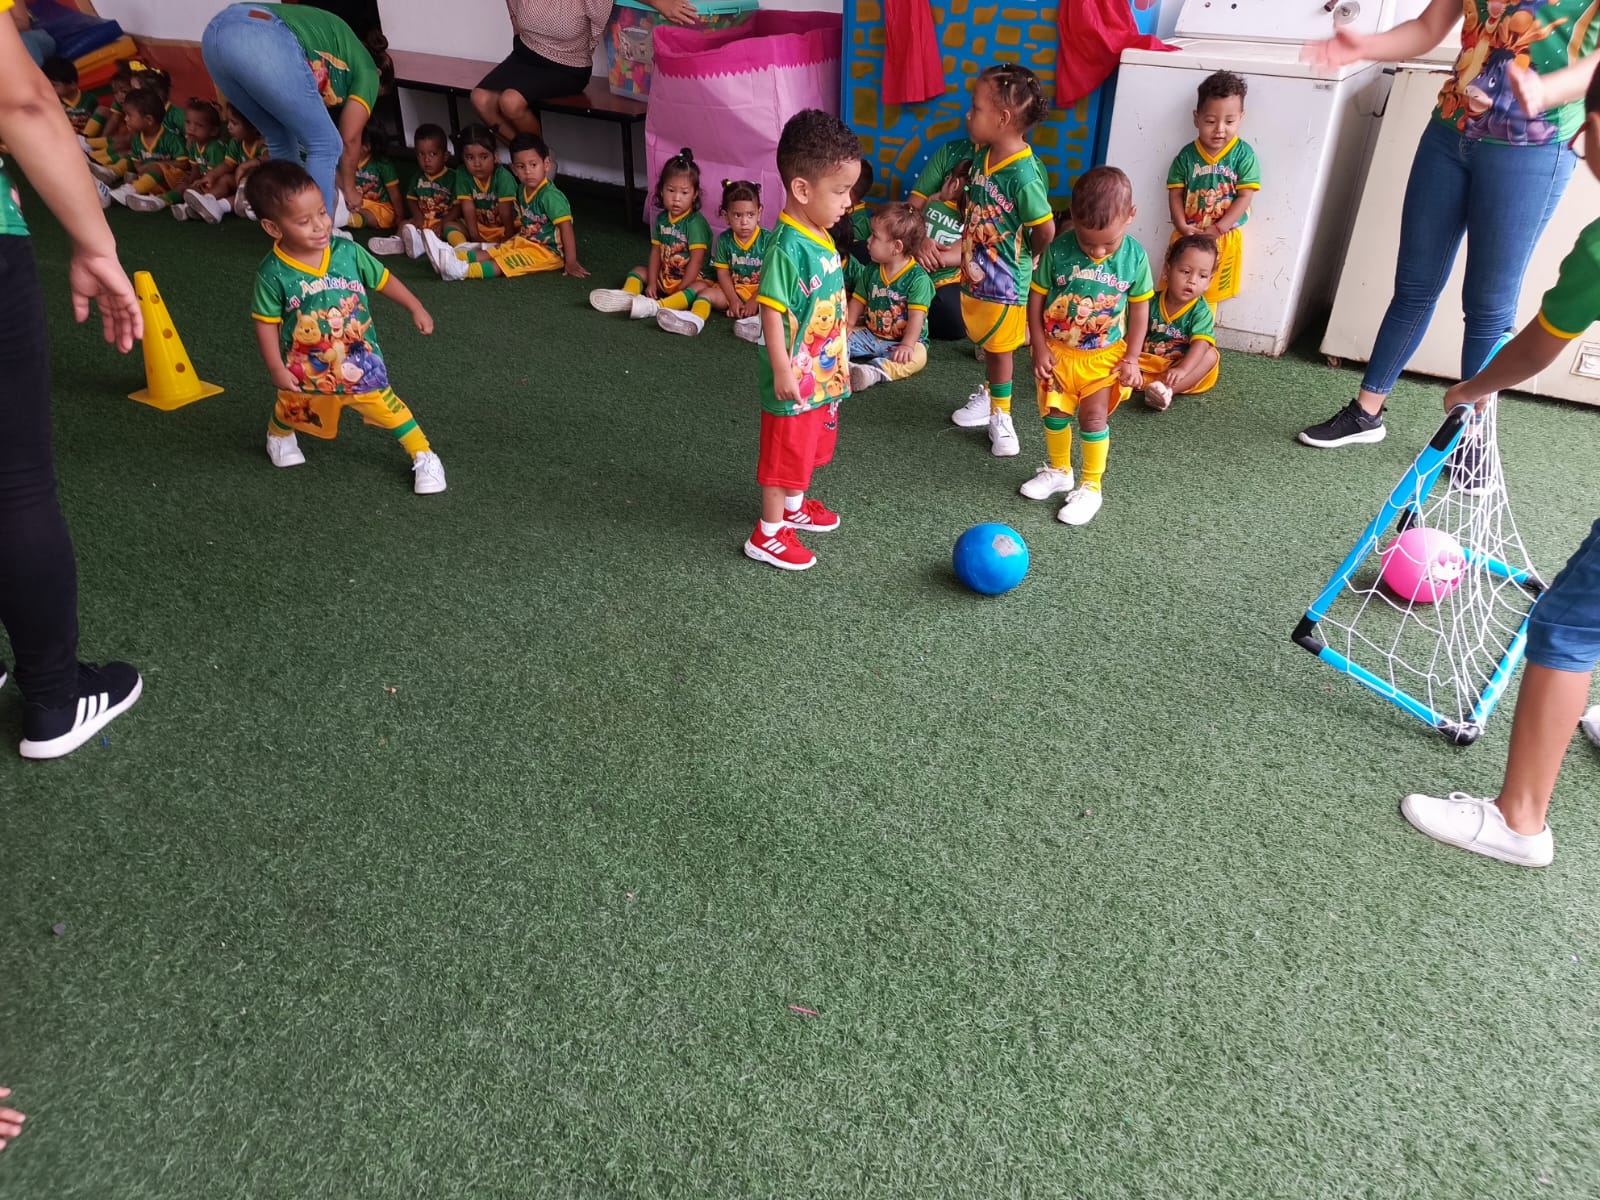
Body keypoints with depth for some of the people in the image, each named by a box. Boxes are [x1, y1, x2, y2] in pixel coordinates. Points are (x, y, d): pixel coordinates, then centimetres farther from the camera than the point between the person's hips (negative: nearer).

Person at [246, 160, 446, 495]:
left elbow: (383, 279, -2)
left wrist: (416, 308, 2)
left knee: (388, 408, -2)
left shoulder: (347, 252, -17)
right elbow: (267, 323, -13)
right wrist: (276, 369, -15)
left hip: (359, 361, 0)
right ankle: (278, 436, 60)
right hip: (306, 370, 1)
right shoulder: (273, 273, -22)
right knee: (292, 413, 26)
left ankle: (424, 457, 12)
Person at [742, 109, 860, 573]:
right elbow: (771, 311, -24)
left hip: (824, 373, 9)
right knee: (785, 454, 4)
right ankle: (768, 535, 18)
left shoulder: (821, 237, 3)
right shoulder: (788, 247, -25)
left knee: (809, 447, 24)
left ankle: (794, 506, 45)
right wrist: (782, 371, -24)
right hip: (797, 379, -9)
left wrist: (838, 358, 20)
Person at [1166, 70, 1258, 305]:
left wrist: (1217, 229, -19)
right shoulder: (1187, 155, -5)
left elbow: (1245, 197, -12)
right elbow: (1175, 193, -4)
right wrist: (1182, 226, -18)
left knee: (1210, 293, 11)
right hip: (1188, 235, 1)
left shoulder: (1243, 155, -9)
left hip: (1224, 237, -1)